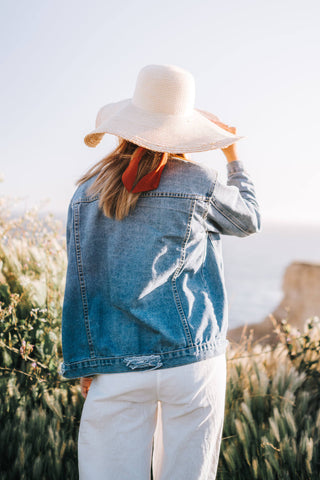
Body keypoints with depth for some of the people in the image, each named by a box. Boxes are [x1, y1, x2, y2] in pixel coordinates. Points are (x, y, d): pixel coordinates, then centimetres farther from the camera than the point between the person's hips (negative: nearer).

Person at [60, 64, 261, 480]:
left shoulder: (87, 193, 3)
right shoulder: (197, 183, -4)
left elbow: (79, 285, 5)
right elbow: (251, 219, 16)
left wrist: (83, 365, 12)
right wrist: (233, 156, 28)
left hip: (115, 369, 2)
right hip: (190, 360, -1)